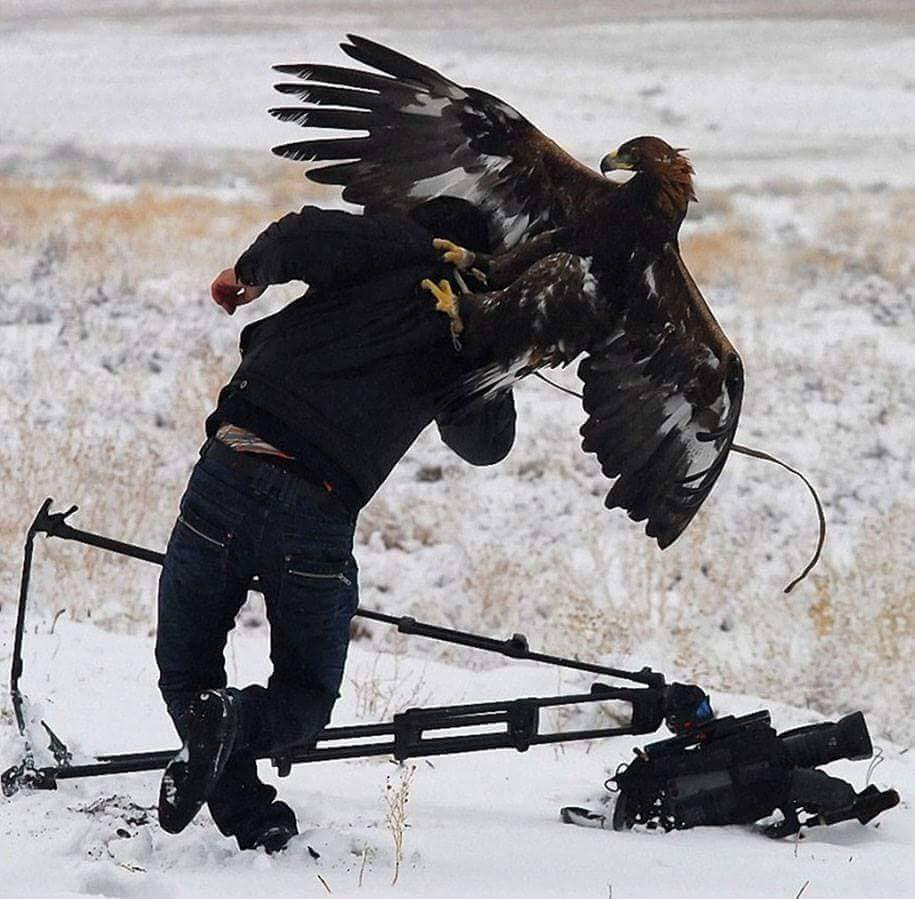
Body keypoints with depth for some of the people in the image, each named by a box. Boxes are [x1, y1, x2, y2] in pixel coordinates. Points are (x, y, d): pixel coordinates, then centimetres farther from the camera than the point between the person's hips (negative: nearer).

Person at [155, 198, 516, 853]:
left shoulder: (397, 245, 9)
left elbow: (301, 238, -9)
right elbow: (486, 444, 29)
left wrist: (249, 275, 10)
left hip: (230, 472, -1)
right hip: (320, 510, 1)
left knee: (185, 670, 13)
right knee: (307, 697, 18)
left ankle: (251, 822, -10)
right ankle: (238, 721, -17)